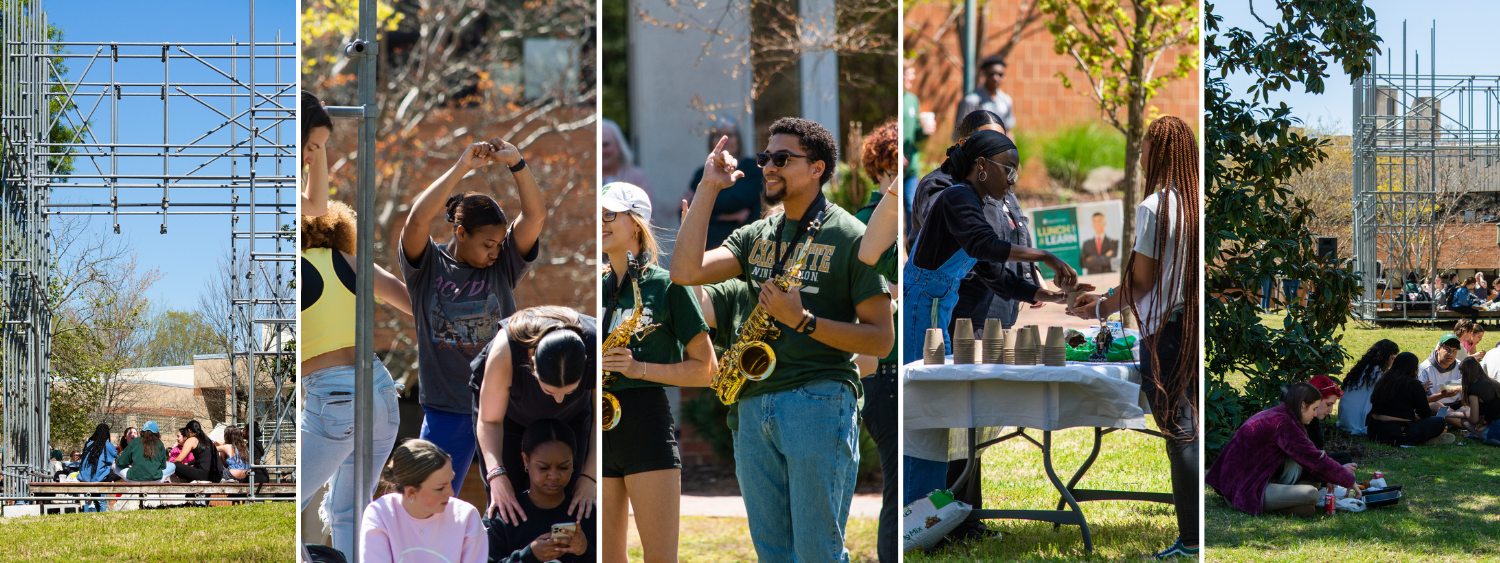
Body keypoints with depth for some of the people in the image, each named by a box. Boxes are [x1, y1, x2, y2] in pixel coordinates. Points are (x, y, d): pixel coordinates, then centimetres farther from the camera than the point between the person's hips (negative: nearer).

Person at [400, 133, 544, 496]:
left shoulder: (503, 265, 1)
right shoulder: (428, 266, -4)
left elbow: (535, 215, -9)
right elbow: (417, 220, -21)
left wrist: (516, 164, -21)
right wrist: (461, 168, -23)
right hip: (446, 408, -1)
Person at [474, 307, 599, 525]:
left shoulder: (596, 349, -39)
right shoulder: (505, 351, -42)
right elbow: (489, 420, -27)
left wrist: (589, 477, -30)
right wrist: (496, 474, -42)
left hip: (572, 416, 1)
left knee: (567, 498, -6)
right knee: (504, 502, -13)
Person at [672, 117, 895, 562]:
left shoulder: (851, 237, -2)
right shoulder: (756, 236, 15)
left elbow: (882, 340, -5)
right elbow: (686, 272, 0)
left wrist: (803, 321, -17)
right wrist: (707, 189, 0)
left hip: (818, 403, -6)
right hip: (754, 405, 6)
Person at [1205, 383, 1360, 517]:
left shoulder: (1272, 415, 14)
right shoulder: (1282, 423, -17)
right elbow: (1315, 459, -15)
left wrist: (1340, 470, 14)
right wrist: (1348, 480, -2)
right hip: (1245, 490, -11)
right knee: (1311, 494, -26)